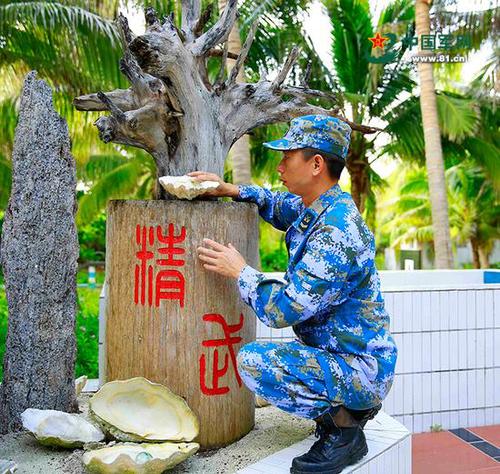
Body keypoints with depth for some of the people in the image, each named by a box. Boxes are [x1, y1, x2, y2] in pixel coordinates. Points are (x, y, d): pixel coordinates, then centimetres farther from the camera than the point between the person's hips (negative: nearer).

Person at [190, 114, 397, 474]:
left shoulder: (336, 235, -28)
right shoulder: (316, 207, 2)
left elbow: (285, 309, -28)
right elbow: (277, 205, 24)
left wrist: (240, 271, -14)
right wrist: (231, 190, 10)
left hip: (359, 368, -10)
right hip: (340, 352, 10)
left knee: (254, 361, -25)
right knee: (265, 357, 25)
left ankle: (343, 427, -6)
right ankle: (350, 407, 15)